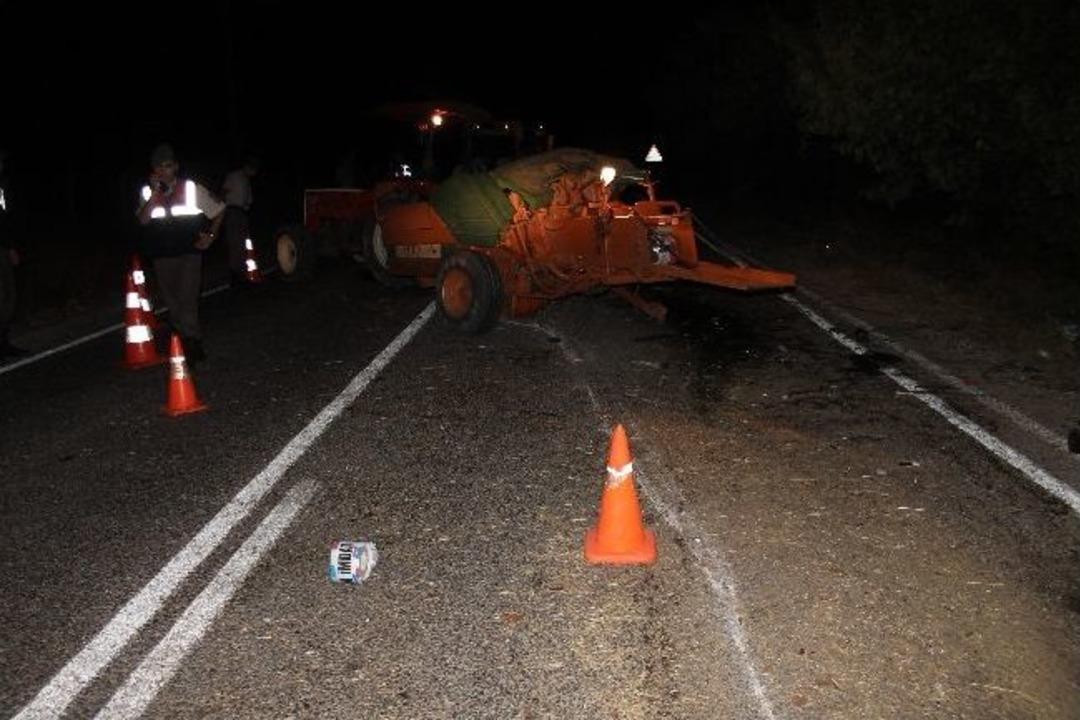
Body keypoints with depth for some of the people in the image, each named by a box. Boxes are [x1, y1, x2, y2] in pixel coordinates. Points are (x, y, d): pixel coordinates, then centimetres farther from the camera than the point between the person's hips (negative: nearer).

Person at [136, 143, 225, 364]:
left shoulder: (191, 189, -1)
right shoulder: (149, 192, 5)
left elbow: (219, 209, 9)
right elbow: (143, 220, -11)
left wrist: (211, 235, 4)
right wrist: (155, 193, -18)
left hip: (189, 253, -4)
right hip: (162, 256, 4)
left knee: (187, 299, -15)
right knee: (173, 304, 10)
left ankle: (191, 343, -10)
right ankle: (193, 345, 22)